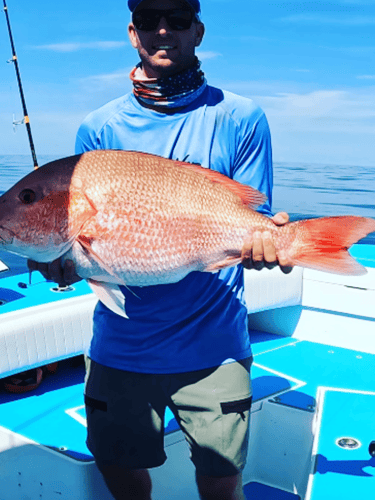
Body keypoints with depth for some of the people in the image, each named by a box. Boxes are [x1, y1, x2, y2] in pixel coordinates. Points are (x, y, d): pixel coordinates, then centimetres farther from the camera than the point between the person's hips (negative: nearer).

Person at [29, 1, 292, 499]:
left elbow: (252, 226, -2)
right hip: (121, 342, 2)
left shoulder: (241, 118, -2)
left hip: (213, 345, -1)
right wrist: (63, 262, -20)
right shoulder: (99, 129, 3)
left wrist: (260, 240, -26)